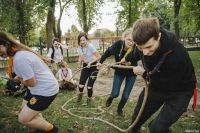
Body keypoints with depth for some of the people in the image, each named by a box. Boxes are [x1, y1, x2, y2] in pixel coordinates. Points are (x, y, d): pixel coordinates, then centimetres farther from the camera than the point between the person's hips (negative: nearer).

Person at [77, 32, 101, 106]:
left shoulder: (90, 46, -24)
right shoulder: (79, 48, -7)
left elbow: (99, 56, -24)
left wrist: (90, 62, -28)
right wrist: (80, 61, -14)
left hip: (93, 66, -4)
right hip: (85, 66, 4)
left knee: (89, 86, -5)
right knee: (81, 84, -3)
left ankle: (89, 99, 25)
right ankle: (80, 93, 34)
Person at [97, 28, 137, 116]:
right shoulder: (118, 44, -26)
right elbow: (108, 52, -8)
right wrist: (100, 62, -1)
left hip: (131, 73, 0)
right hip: (119, 72, 1)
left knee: (125, 95, 4)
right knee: (115, 94, 1)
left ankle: (120, 109, 37)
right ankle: (110, 98, 40)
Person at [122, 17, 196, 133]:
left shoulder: (177, 54, -39)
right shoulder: (145, 41, -20)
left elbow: (169, 85, -26)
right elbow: (137, 53, 7)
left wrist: (145, 73, -17)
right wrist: (127, 59, 27)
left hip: (179, 91, -5)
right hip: (157, 85, 6)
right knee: (138, 117, 17)